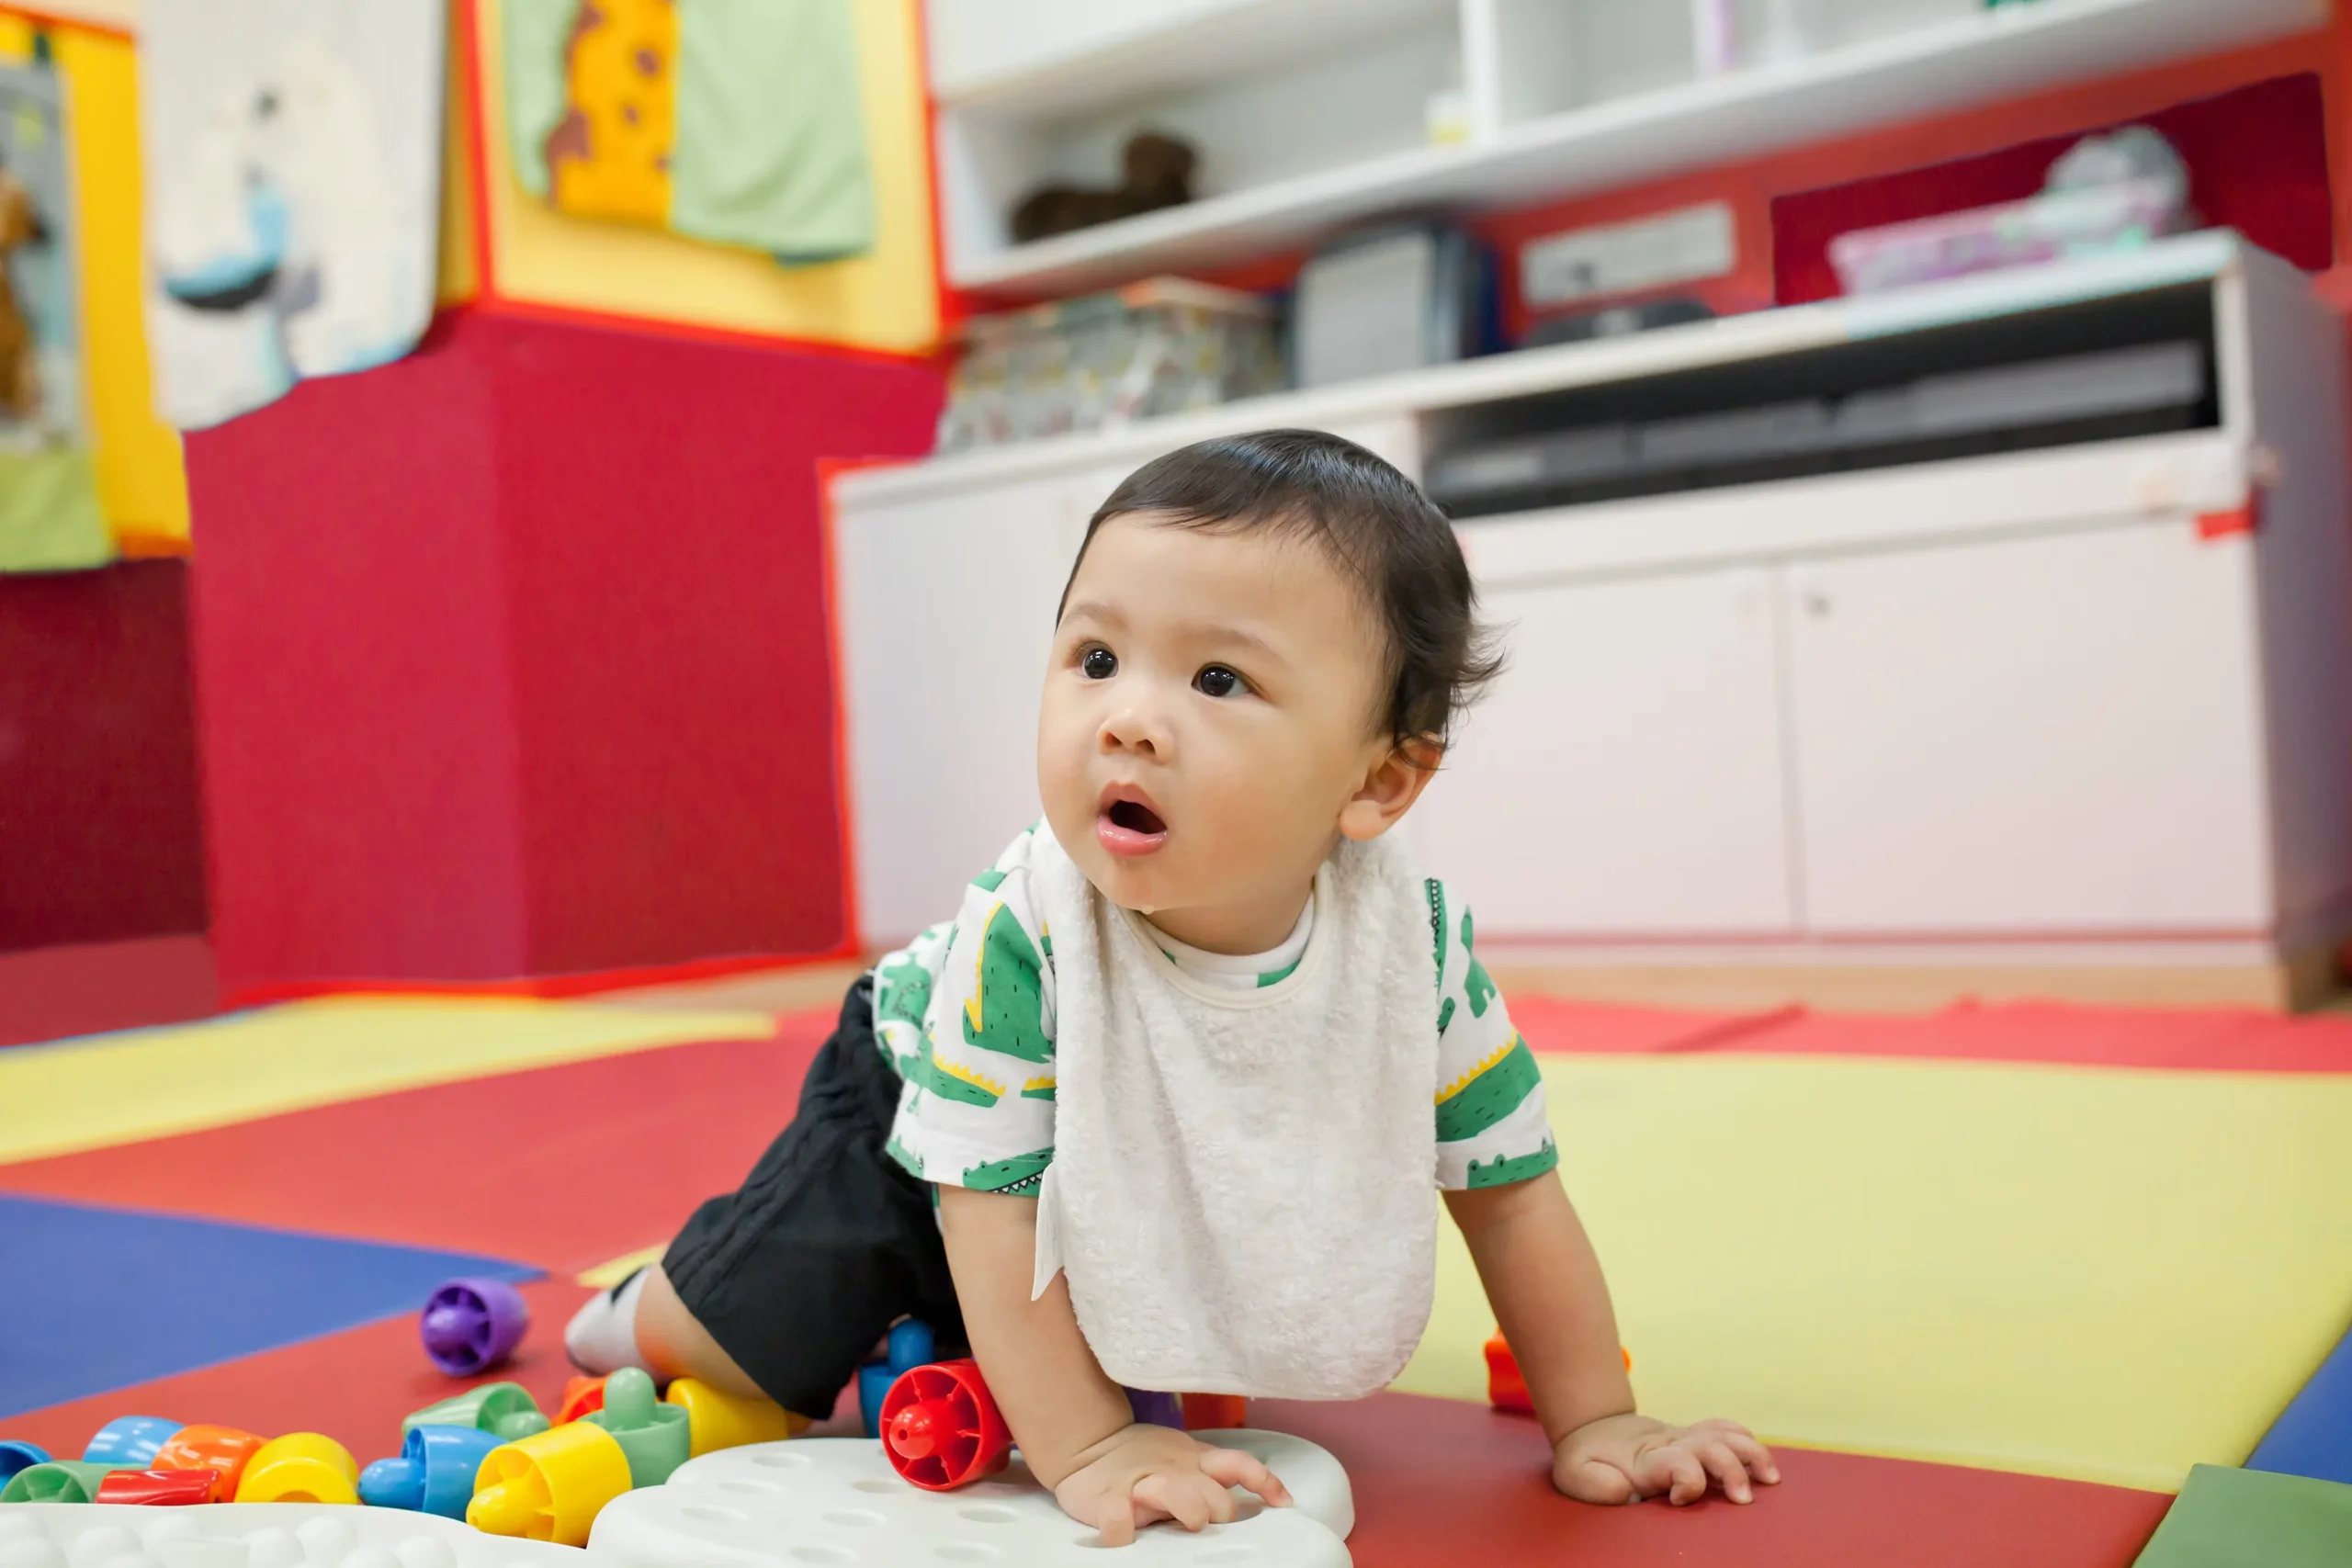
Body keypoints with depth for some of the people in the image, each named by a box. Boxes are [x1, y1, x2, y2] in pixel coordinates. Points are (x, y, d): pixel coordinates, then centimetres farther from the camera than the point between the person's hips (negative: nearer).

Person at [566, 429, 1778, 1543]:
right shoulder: (1019, 936, -41)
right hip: (919, 1115, -3)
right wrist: (1085, 1451, -32)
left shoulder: (1417, 942, -32)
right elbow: (995, 1208, -31)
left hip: (1165, 1229, 3)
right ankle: (650, 1314, 32)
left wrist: (1595, 1424, -14)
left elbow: (1508, 1188, -18)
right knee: (769, 1338, -1)